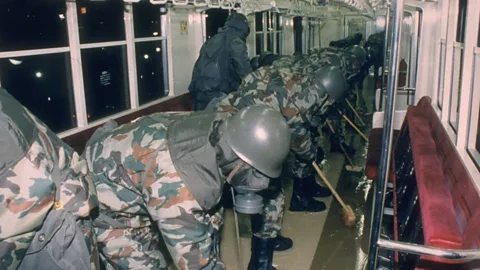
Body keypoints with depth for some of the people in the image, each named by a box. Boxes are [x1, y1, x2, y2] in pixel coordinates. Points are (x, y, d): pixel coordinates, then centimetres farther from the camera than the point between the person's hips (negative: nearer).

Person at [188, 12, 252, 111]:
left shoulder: (211, 41, 20)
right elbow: (245, 71, -11)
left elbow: (198, 69, 22)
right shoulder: (236, 43, -4)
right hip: (219, 96, -7)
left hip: (200, 94, 7)